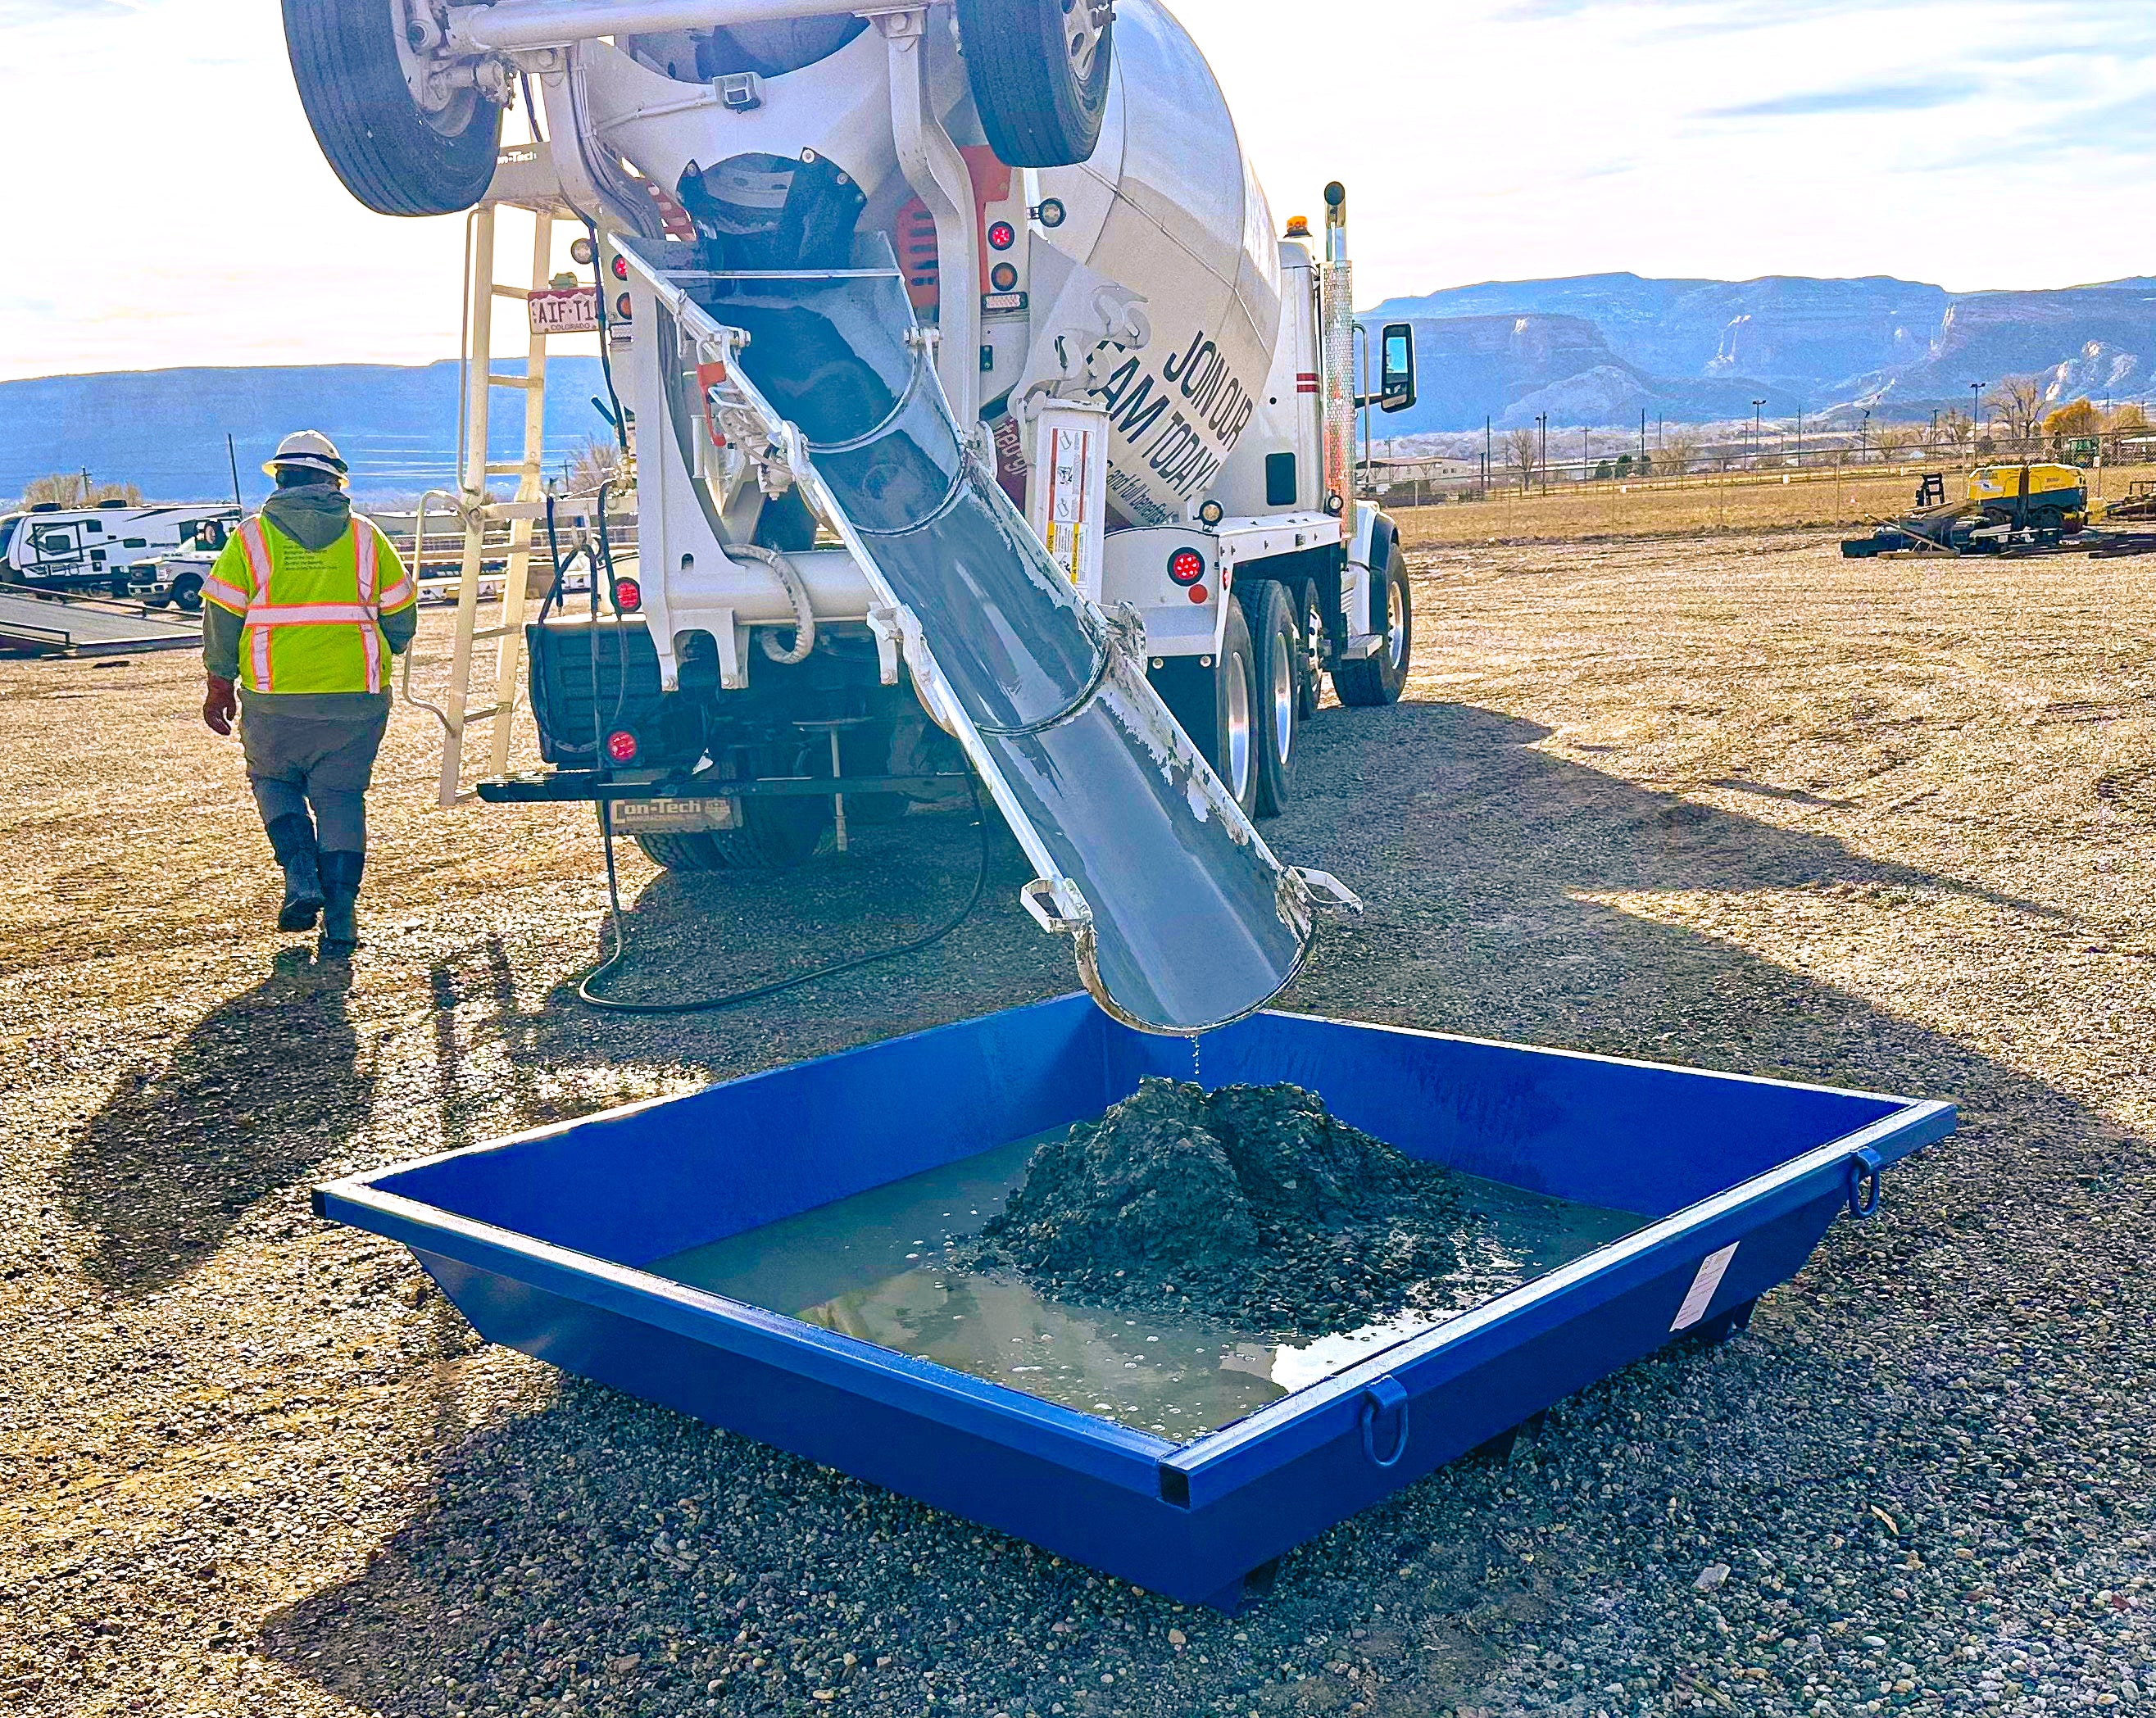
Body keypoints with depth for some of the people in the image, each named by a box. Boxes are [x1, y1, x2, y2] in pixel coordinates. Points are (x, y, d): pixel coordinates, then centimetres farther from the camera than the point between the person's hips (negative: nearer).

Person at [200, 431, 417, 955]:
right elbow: (401, 617, 8)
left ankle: (301, 879, 3)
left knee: (274, 780, 22)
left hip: (275, 699, -1)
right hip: (355, 697, 1)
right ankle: (340, 919, 3)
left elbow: (222, 615, 2)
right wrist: (375, 657, 28)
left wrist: (219, 684, 12)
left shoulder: (252, 537, 2)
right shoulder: (365, 537, 6)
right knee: (340, 796, 9)